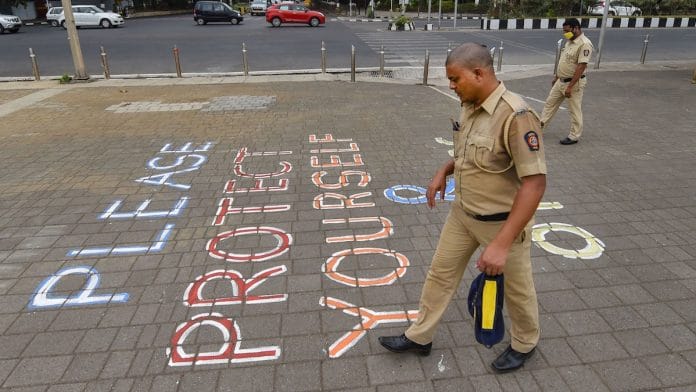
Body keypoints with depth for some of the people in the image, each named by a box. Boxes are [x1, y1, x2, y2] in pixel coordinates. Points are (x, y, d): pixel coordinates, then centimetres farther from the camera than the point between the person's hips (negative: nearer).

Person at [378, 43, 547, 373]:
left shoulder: (516, 115, -28)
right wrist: (444, 171, 0)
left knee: (516, 287, 17)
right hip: (463, 213, 8)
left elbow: (535, 182, -30)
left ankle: (524, 343, 45)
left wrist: (502, 243, -33)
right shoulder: (471, 106, -2)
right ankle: (419, 337, 35)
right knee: (440, 273, 16)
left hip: (503, 221, -7)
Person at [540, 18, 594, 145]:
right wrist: (556, 77, 22)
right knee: (549, 103, 15)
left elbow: (581, 67, -25)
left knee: (575, 110, 3)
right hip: (561, 81, 9)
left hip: (574, 83, -9)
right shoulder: (570, 41, 8)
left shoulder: (584, 44, -20)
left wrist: (570, 86, -28)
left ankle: (574, 136, 14)